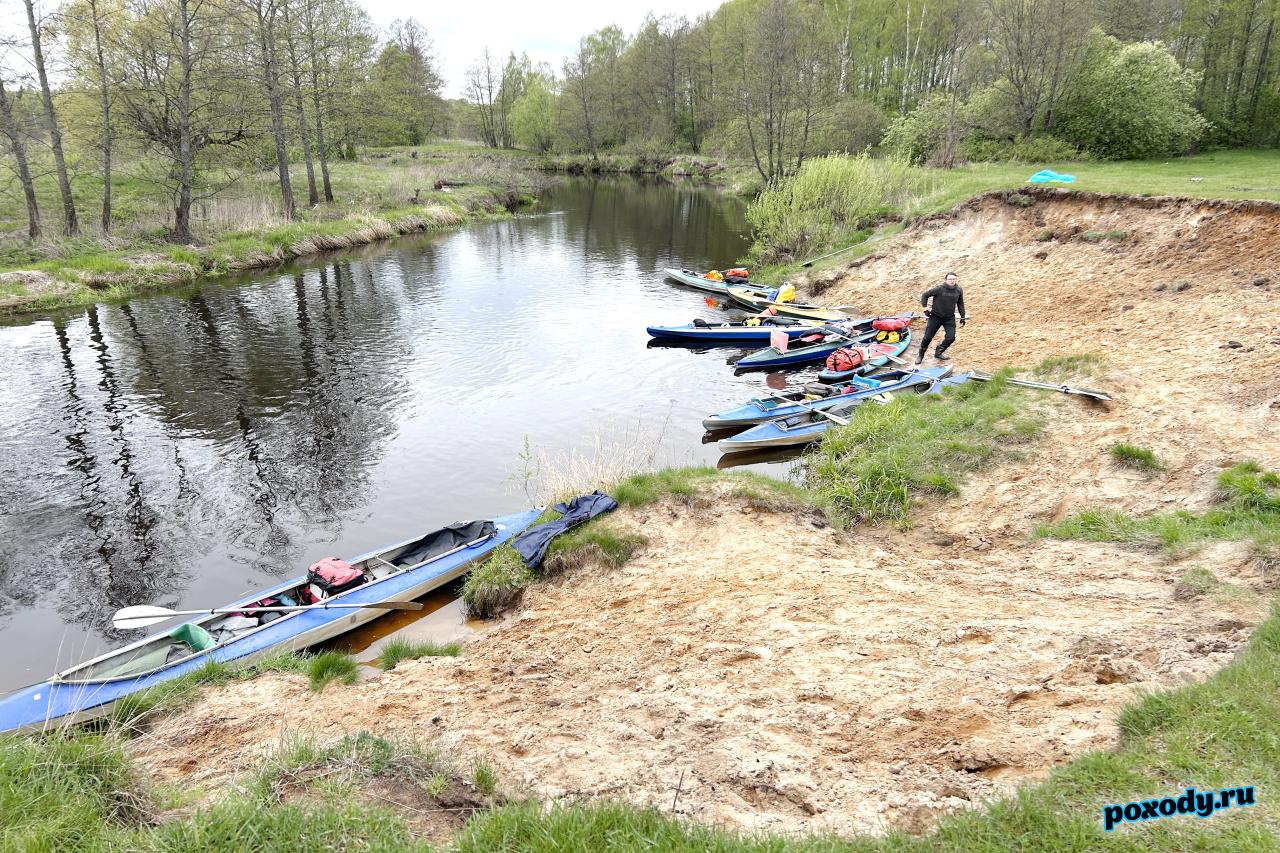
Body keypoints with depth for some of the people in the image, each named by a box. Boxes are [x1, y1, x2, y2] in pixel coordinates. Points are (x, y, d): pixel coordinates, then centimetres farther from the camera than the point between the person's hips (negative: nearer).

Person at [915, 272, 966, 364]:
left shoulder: (959, 291, -3)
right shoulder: (939, 289, -15)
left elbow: (960, 303, 11)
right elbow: (925, 295, -5)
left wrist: (962, 317, 11)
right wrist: (925, 307, -8)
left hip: (949, 318, 3)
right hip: (935, 316, -3)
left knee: (951, 338, -7)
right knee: (927, 338, 0)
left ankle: (938, 353, 17)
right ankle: (920, 355, 20)